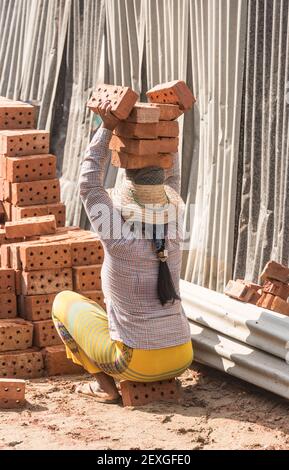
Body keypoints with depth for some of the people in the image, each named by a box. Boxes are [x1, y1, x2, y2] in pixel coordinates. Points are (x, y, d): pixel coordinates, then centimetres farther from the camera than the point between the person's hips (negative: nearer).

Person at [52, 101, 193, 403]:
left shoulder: (119, 241, -18)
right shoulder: (171, 238, -5)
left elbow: (89, 185, -11)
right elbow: (170, 179, 9)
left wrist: (107, 128, -11)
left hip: (137, 364, -5)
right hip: (180, 360, 5)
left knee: (64, 301, 14)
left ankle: (105, 384, 9)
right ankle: (164, 378, 20)